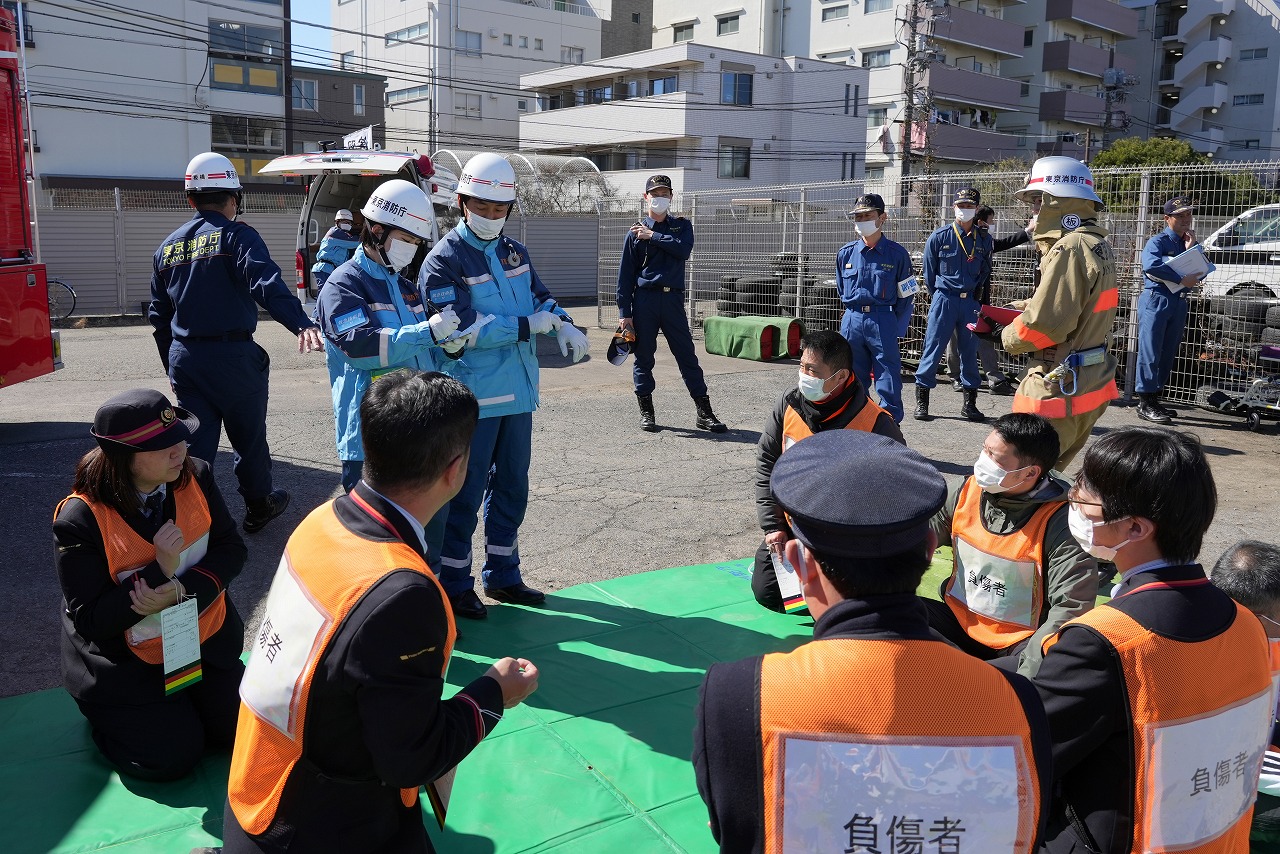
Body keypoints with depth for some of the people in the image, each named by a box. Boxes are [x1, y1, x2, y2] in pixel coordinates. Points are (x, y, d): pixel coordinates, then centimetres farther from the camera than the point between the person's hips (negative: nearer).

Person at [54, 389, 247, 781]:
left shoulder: (195, 478, -14)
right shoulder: (79, 519, -26)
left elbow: (231, 549, -9)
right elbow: (90, 620, -24)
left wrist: (182, 590, -28)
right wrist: (159, 570, -35)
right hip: (127, 667, -4)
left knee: (237, 731, 8)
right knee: (173, 758, -1)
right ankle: (104, 715, 26)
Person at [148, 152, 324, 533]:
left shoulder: (167, 247, 12)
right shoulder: (237, 236, -8)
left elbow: (159, 316, 17)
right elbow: (267, 284, -28)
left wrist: (172, 366, 26)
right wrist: (301, 324, -41)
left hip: (185, 359, 5)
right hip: (232, 356, -5)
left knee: (195, 444, 8)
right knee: (249, 438, 14)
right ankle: (258, 508, 31)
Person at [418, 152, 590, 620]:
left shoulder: (514, 252, 12)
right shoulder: (444, 260, -10)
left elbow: (541, 297, 16)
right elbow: (463, 327, -19)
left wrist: (565, 325, -7)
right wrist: (527, 326, -18)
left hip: (518, 391, 7)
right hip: (473, 396, -7)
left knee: (512, 486, 16)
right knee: (465, 492, 2)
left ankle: (502, 575, 30)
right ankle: (454, 585, 16)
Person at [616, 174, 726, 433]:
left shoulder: (682, 225, 12)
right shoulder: (636, 232, 6)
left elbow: (683, 249, -11)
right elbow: (625, 273, 4)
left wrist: (653, 236, -11)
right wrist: (624, 312, -2)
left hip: (673, 298, 1)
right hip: (644, 299, -1)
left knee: (687, 355, 1)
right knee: (643, 357, 4)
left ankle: (704, 413, 5)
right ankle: (646, 412, 17)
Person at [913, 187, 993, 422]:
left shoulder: (984, 239, 6)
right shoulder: (939, 237, -2)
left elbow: (985, 273, 16)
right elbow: (929, 274, 6)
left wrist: (977, 298, 12)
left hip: (971, 302, 3)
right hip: (944, 299, -3)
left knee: (970, 352, 8)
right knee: (933, 349, -3)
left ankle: (970, 404, 17)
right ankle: (921, 402, 4)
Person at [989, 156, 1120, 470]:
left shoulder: (1070, 249, -19)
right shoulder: (1096, 243, 14)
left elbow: (1045, 323, -23)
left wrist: (1007, 337, -4)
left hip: (1059, 388, -10)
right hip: (1089, 382, 10)